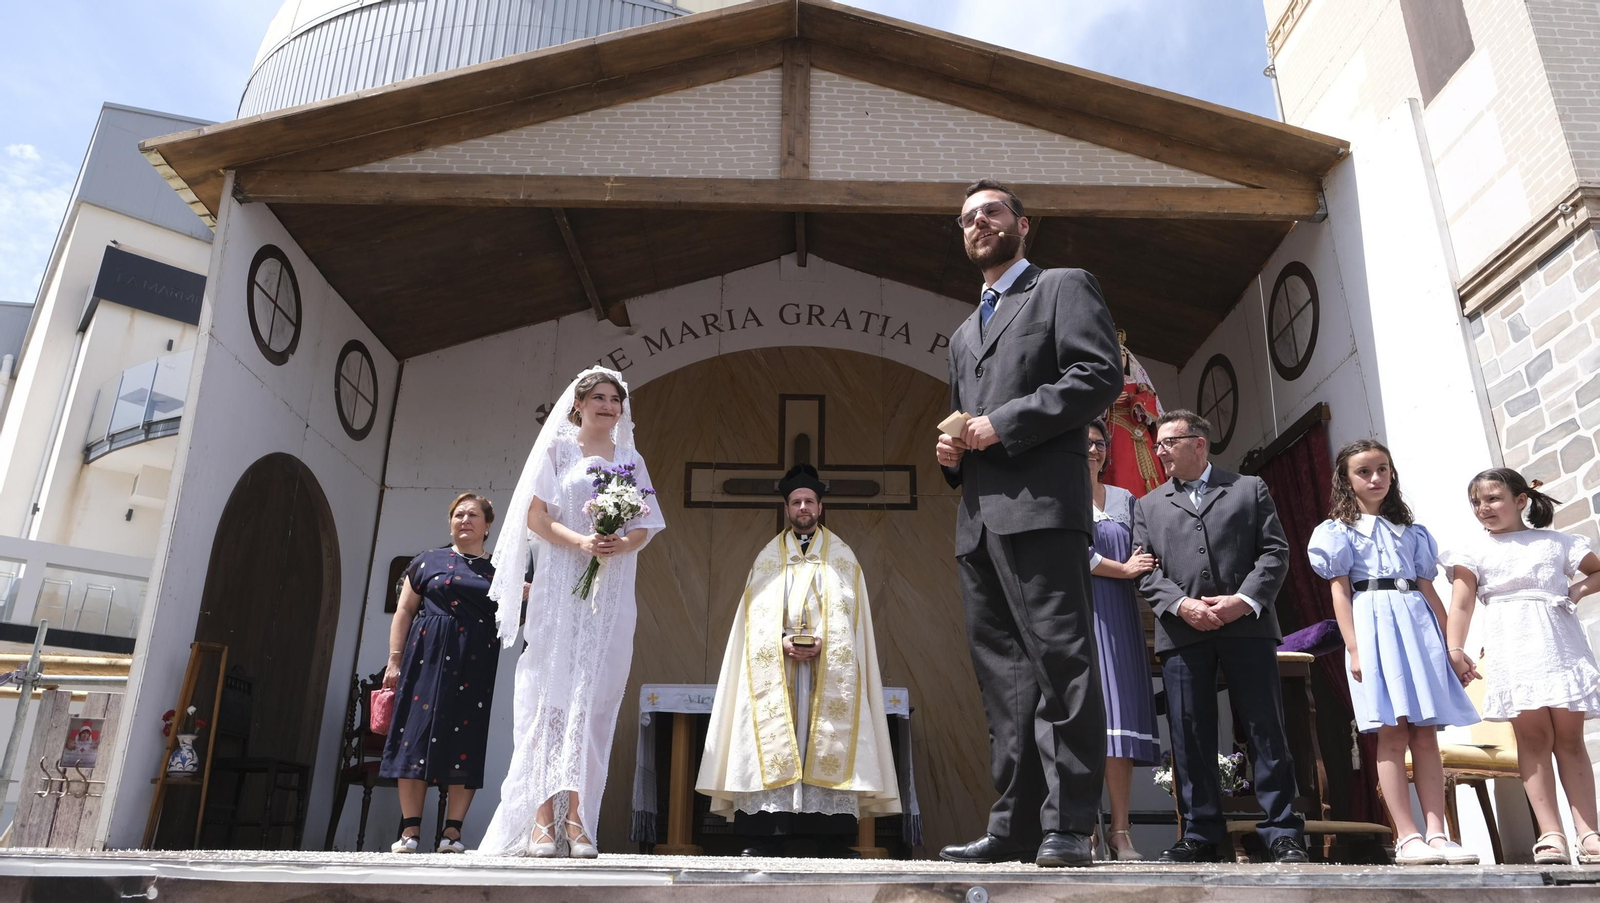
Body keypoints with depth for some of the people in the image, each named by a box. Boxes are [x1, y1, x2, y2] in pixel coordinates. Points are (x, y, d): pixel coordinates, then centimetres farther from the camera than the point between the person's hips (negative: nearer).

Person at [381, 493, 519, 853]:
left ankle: (452, 831, 3)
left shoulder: (499, 571, 12)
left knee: (466, 742, -2)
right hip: (429, 657, 0)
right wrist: (394, 660, 1)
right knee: (418, 733, -3)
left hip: (476, 666, 1)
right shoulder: (427, 562, 11)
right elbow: (403, 612, 9)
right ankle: (410, 829, 3)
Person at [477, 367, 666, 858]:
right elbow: (535, 514, 0)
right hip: (561, 585, -3)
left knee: (594, 698, -2)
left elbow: (645, 526, 11)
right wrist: (581, 542, -15)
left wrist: (620, 545, -10)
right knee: (551, 693, -7)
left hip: (611, 592, 3)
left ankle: (576, 819, -1)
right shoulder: (558, 449, 8)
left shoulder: (630, 459, 17)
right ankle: (542, 818, -6)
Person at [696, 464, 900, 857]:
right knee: (772, 741, -6)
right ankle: (765, 837, -4)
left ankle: (834, 839, -4)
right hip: (776, 668, 1)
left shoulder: (842, 556, 11)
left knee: (829, 743, -7)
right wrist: (782, 643, -13)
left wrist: (824, 643, -14)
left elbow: (848, 615, 3)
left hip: (830, 669, 0)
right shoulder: (768, 557, 13)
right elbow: (757, 615, 4)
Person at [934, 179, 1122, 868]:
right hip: (978, 518, 8)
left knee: (1059, 660, -9)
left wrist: (1004, 424, -11)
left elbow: (1100, 374, -6)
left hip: (1038, 501, -7)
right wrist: (950, 450, 9)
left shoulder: (1064, 287, 9)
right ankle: (1015, 824, 9)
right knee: (1002, 673, 5)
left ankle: (1069, 827, -5)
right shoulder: (964, 333, 30)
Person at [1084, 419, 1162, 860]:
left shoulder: (1124, 500, 20)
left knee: (1118, 713, -3)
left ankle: (1120, 831, -1)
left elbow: (1143, 558, 17)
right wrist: (1122, 570, -1)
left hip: (1115, 618, 4)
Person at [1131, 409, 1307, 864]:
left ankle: (1281, 832, 7)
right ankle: (1201, 833, 9)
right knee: (1190, 736, 1)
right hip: (1182, 632, 2)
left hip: (1247, 624, -1)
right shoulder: (1148, 506, 18)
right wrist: (1181, 605, -10)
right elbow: (1145, 571, 8)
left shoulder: (1250, 488, 14)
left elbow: (1275, 551, 4)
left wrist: (1244, 600, -10)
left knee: (1266, 728, 0)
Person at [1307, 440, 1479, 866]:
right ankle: (1408, 837, -8)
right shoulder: (1338, 530, 6)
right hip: (1375, 623, -4)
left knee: (1426, 733, -1)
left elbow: (1427, 589, 17)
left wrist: (1451, 642, 10)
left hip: (1418, 622, 5)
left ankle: (1436, 834, -2)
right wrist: (1353, 648, -11)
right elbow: (1340, 592, -1)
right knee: (1392, 733, -8)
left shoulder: (1410, 531, 20)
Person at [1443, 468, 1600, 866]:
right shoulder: (1474, 550, 8)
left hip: (1561, 643, 2)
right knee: (1532, 735, -7)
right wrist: (1455, 650, -14)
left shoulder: (1557, 542, 14)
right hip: (1512, 648, -2)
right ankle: (1551, 834, -8)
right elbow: (1462, 603, -1)